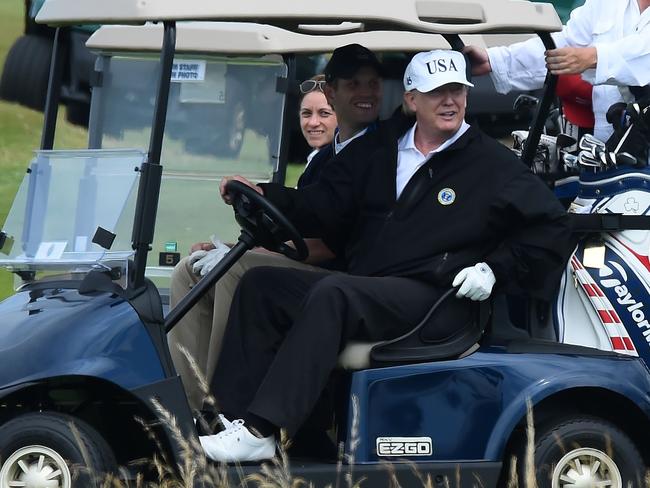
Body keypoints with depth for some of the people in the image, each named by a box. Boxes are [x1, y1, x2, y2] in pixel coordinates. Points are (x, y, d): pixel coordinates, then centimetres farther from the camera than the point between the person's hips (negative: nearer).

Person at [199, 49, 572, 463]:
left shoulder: (493, 164, 6)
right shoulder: (378, 150, 19)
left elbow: (552, 226, 4)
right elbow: (324, 208, 13)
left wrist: (495, 269, -8)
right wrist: (264, 196, -4)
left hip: (427, 298, -7)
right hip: (360, 291, 7)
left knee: (332, 295, -33)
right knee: (261, 284, -9)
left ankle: (261, 430, -41)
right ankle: (231, 414, -20)